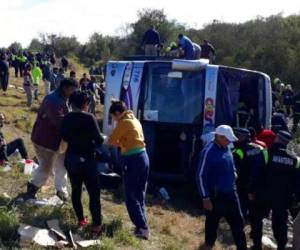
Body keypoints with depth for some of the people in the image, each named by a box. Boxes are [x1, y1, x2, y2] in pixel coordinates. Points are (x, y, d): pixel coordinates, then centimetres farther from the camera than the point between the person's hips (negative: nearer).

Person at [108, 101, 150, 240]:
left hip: (133, 160, -9)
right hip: (143, 157, 9)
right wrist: (121, 142, 9)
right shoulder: (134, 120, 17)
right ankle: (142, 225, 20)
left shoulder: (124, 122, -10)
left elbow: (111, 141, -6)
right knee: (139, 194, 16)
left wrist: (118, 143, 14)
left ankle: (142, 227, -7)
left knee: (131, 196, -3)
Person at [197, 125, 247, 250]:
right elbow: (201, 176, -17)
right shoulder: (209, 152, -18)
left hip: (231, 193, 7)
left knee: (238, 222, 11)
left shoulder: (227, 148, 4)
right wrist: (205, 198, -17)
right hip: (216, 195, -7)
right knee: (212, 223, 11)